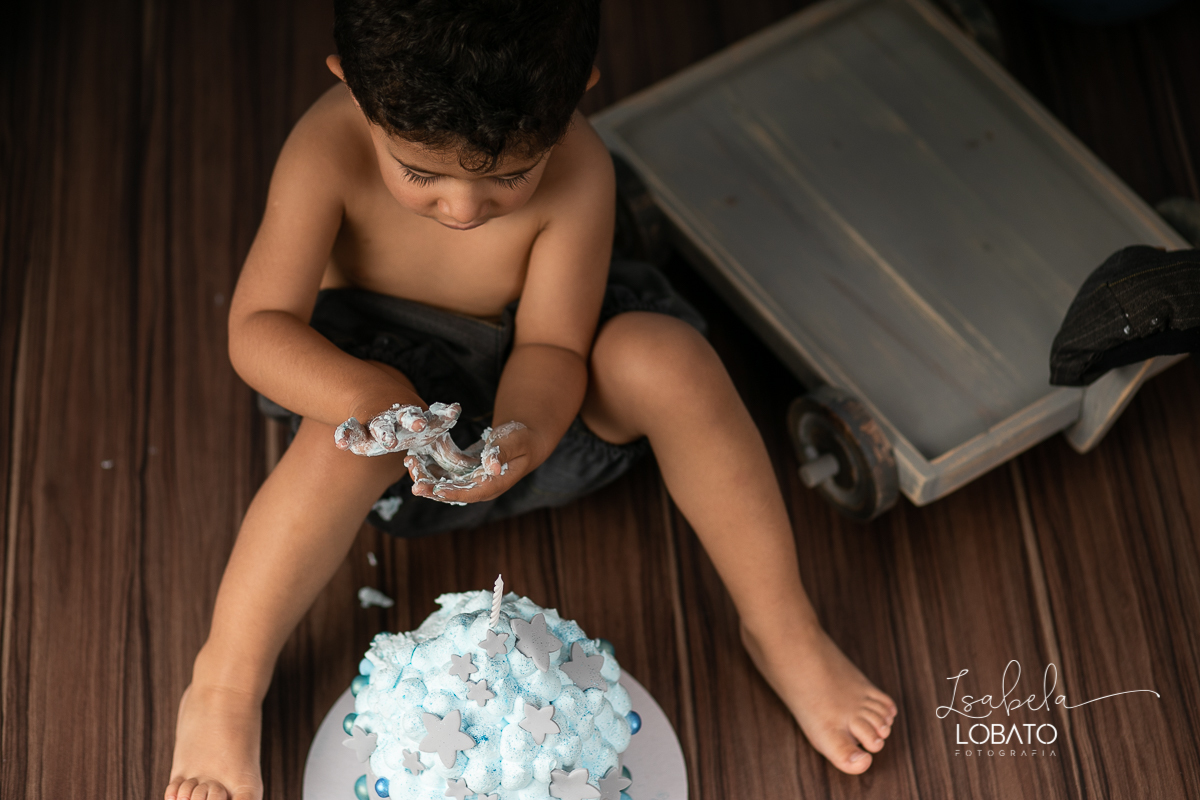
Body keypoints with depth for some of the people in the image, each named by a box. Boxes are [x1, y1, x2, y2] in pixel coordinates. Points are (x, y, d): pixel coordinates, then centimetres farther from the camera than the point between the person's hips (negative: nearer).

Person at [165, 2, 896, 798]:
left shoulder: (578, 171, -27)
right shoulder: (328, 152, -28)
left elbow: (552, 344, -20)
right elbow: (258, 327, -26)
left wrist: (521, 436, -41)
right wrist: (368, 398, -44)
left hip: (531, 387, 1)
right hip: (388, 364, 0)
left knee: (666, 357, -29)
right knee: (361, 431, -36)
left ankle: (782, 632, -15)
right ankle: (224, 688, -21)